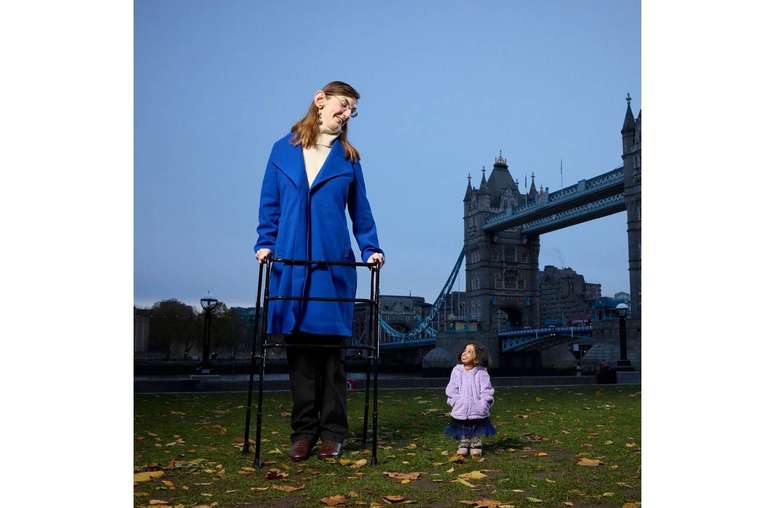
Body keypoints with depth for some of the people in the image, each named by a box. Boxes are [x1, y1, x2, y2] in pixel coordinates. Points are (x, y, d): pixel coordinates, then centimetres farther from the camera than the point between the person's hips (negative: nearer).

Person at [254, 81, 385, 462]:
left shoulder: (349, 158, 11)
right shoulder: (284, 149, 11)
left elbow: (360, 210, 10)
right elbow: (270, 204, 11)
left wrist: (371, 249, -1)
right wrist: (266, 243, 0)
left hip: (333, 263, 0)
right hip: (290, 263, 1)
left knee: (331, 347, 1)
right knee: (298, 347, 4)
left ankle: (331, 432, 12)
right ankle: (303, 431, 15)